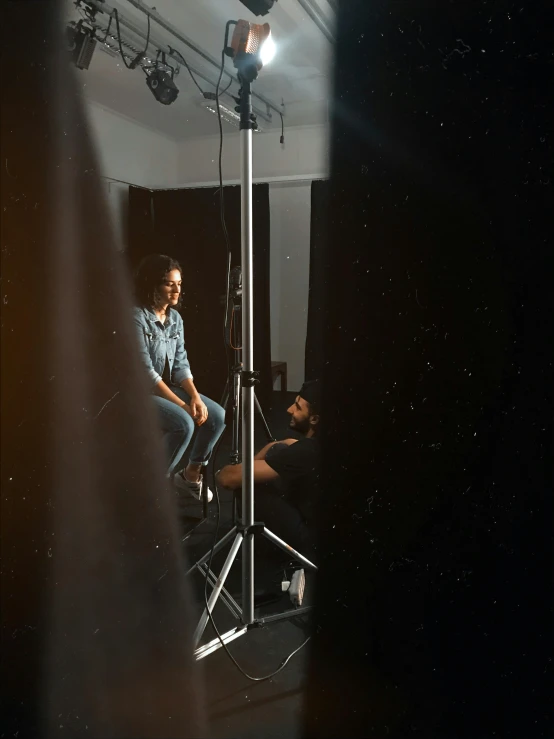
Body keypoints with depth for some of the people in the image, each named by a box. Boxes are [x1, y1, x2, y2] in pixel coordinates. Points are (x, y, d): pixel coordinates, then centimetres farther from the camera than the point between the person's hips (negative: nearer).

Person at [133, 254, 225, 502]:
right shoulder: (136, 317, -18)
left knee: (217, 415, -6)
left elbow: (181, 364, 4)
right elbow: (145, 371, -22)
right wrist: (182, 405, -22)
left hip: (168, 386, 8)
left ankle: (191, 474, 13)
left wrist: (195, 397, -14)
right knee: (184, 423, -29)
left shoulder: (175, 318, 5)